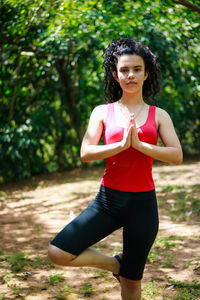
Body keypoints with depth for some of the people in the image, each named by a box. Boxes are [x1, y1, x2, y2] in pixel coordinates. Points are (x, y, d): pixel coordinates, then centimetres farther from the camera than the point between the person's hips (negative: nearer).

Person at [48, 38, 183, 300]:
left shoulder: (158, 115, 5)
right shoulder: (102, 112, 4)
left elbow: (177, 156, -7)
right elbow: (85, 153, -6)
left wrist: (139, 144, -18)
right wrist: (121, 144, -19)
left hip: (143, 202, 0)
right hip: (108, 200, 1)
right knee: (58, 253, -14)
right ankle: (115, 263, 11)